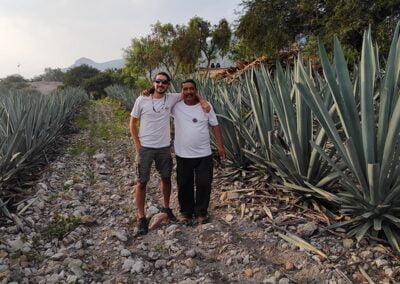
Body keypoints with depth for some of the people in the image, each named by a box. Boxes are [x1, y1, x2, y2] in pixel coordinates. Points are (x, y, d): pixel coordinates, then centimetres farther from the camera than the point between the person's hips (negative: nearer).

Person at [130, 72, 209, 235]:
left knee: (166, 178, 16)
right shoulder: (142, 100, -9)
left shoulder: (171, 98, -3)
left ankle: (166, 208, 39)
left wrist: (202, 100, -7)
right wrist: (138, 147, -7)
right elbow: (133, 124, -2)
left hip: (164, 148, 3)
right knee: (142, 182, 3)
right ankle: (141, 218, 16)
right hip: (145, 148, -3)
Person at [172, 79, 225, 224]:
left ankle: (201, 212, 25)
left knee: (204, 184, 5)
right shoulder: (176, 106, -4)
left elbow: (215, 126, 3)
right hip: (183, 155, 0)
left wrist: (220, 146, 0)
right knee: (184, 185, 11)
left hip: (204, 154, 0)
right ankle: (186, 211, 31)